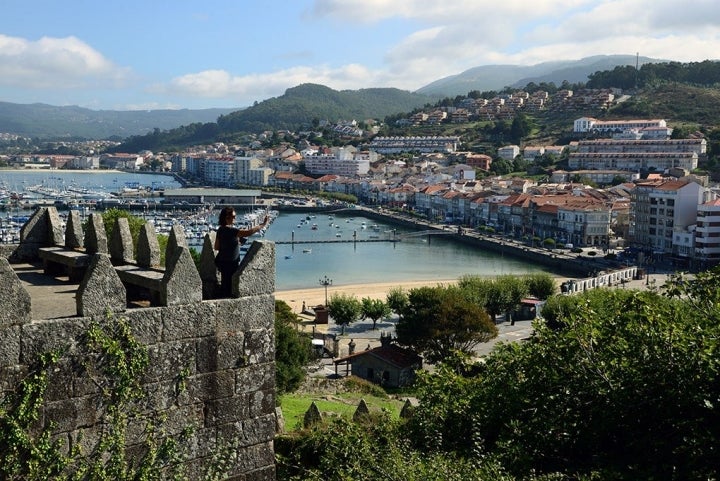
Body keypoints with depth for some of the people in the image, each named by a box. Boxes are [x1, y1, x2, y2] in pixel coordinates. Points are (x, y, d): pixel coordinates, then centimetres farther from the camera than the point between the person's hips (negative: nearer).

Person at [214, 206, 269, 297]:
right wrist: (263, 225, -22)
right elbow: (248, 232, -31)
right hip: (230, 263, -9)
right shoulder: (230, 230, -22)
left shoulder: (221, 229, 6)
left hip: (222, 261, 9)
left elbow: (216, 247, 13)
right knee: (228, 286, -1)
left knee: (224, 285, 18)